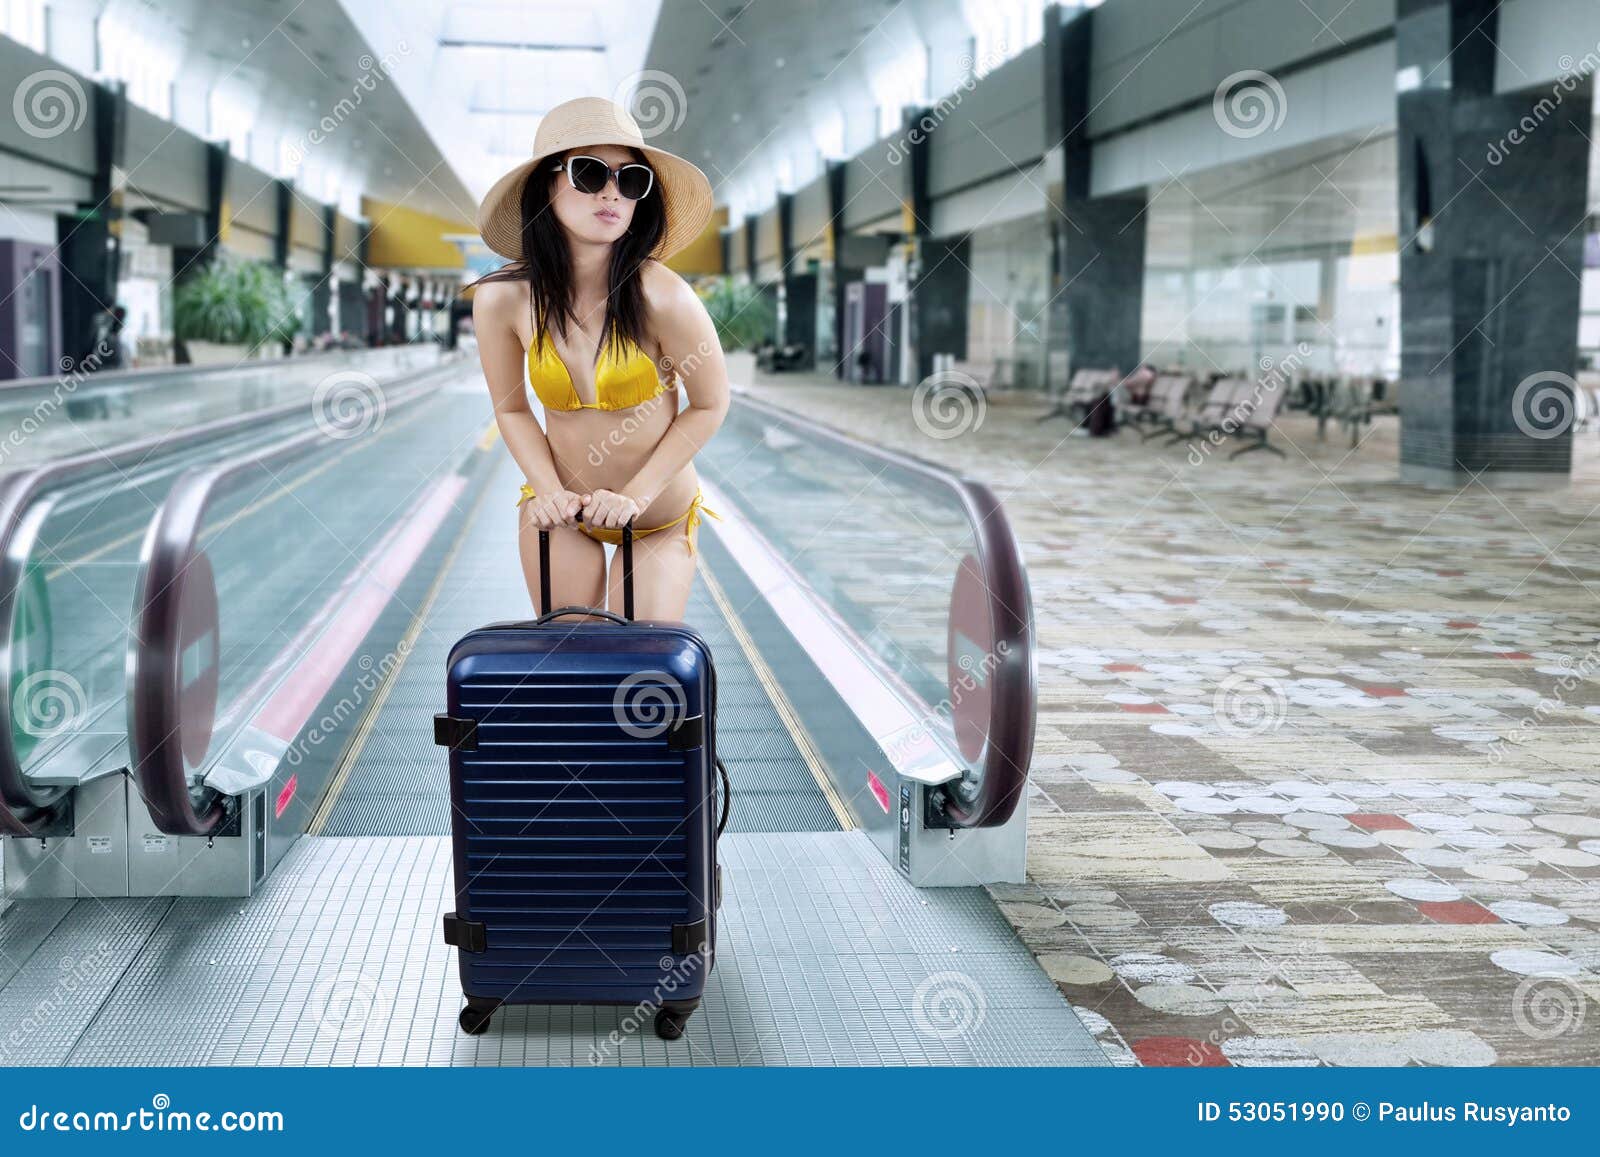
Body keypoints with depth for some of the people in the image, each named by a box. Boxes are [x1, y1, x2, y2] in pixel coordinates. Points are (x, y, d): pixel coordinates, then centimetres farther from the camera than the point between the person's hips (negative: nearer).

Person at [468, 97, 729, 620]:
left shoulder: (662, 297, -24)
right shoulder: (501, 298, -15)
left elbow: (709, 405, -11)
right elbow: (512, 409, 0)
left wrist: (636, 494, -14)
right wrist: (550, 491, -13)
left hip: (659, 521, -1)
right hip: (560, 514, 2)